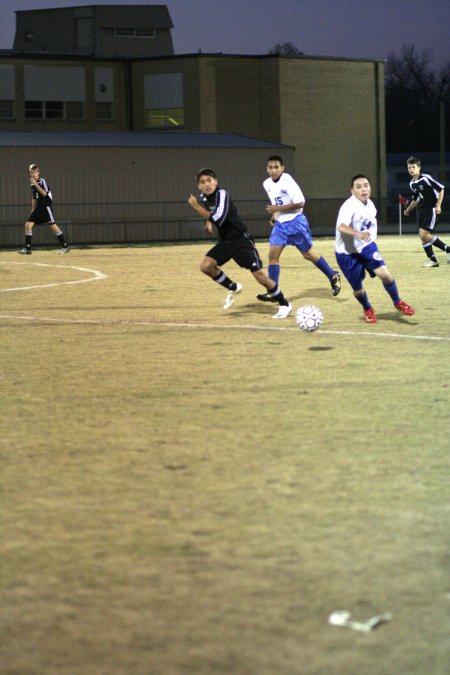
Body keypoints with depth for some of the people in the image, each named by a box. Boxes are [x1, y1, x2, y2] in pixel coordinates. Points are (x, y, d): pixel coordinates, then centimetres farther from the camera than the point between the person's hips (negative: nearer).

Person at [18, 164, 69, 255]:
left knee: (53, 226, -8)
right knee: (28, 225, -2)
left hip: (46, 207, -7)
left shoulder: (42, 181, -9)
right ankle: (27, 249, 1)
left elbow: (44, 193, -23)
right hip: (38, 208, 7)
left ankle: (65, 246, 0)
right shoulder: (32, 184, 12)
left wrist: (36, 184, -23)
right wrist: (33, 209, 19)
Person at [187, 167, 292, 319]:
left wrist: (195, 205, -29)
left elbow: (218, 219, -35)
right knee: (206, 266, -10)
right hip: (224, 241, 7)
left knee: (259, 274, -11)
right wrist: (208, 221, 6)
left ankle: (284, 304, 3)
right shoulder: (203, 197, 2)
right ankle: (233, 288, 13)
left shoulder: (221, 194, -22)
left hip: (241, 240, -7)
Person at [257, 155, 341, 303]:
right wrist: (274, 214, 5)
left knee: (308, 254, 5)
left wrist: (277, 209, -22)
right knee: (273, 255, -4)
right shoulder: (267, 184, 4)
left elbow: (300, 203, -22)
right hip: (280, 224, 6)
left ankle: (333, 277, 24)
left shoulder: (287, 181, -19)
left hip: (295, 222, -6)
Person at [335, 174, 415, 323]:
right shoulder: (349, 206, -26)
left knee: (384, 273, -14)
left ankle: (397, 302, 10)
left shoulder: (370, 205, -2)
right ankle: (368, 310, 35)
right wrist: (358, 233, -59)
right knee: (357, 288, 4)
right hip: (347, 253, -5)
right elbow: (341, 226, -43)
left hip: (367, 247, 5)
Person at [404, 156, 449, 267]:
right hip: (422, 210, 8)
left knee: (425, 235, -15)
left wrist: (438, 205, -18)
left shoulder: (426, 178, -15)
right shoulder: (412, 184, 10)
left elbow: (441, 189, -13)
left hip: (432, 209, -8)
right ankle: (433, 260, 10)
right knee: (422, 235, 3)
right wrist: (408, 209, 16)